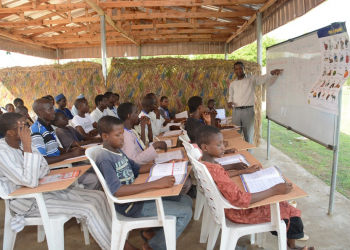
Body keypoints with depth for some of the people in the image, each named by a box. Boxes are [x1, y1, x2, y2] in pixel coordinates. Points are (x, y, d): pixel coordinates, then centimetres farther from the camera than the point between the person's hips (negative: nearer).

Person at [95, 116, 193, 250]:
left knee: (186, 201, 8)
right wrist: (155, 184, -37)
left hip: (138, 194, 9)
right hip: (130, 205, -9)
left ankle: (152, 232, 18)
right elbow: (116, 191, -32)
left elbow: (137, 168, 16)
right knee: (185, 211, -12)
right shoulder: (104, 158, -21)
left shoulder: (118, 150, 8)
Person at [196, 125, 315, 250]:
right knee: (286, 210, 8)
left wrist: (245, 171, 6)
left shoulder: (205, 162, -7)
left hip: (229, 201, 9)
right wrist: (274, 190, -31)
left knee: (280, 203, 16)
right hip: (238, 210, -8)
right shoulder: (215, 171, -36)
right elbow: (240, 200, -37)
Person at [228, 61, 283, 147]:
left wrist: (272, 73, -33)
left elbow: (263, 78, -13)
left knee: (248, 135, 2)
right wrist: (230, 102, -2)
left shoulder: (251, 79, 3)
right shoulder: (232, 84, 14)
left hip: (248, 111, -3)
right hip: (236, 111, 3)